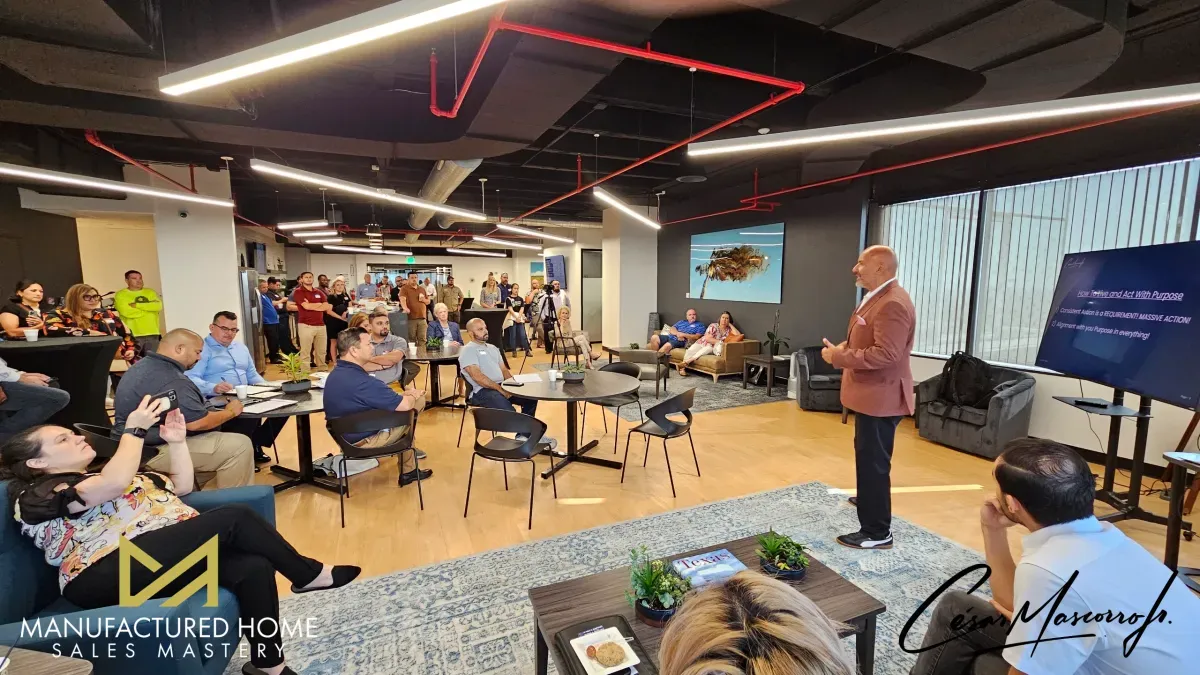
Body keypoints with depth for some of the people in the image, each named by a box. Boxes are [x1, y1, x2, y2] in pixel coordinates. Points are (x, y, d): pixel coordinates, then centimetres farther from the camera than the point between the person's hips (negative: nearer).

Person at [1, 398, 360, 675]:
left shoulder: (102, 471, 29)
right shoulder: (35, 494, 4)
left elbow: (182, 484, 29)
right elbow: (114, 484, -18)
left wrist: (176, 440, 16)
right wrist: (135, 429, -6)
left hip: (171, 554, 8)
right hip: (108, 574, -7)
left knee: (253, 567, -21)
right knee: (234, 517, -24)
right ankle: (308, 575, -7)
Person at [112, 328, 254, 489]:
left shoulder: (144, 365, 9)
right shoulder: (169, 379, -25)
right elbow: (196, 422, -27)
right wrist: (231, 412, -10)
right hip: (154, 451, -11)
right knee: (239, 446, -17)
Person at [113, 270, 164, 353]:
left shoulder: (150, 292, 15)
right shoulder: (120, 295, 4)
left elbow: (158, 306, -3)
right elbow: (127, 312, -12)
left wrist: (137, 305, -7)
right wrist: (149, 308, -4)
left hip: (152, 334, 3)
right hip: (133, 335, -3)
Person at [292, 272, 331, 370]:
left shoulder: (319, 292, 16)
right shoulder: (298, 292, 0)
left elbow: (327, 307, 4)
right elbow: (306, 306, -14)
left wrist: (311, 306, -6)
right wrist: (320, 304, 1)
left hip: (320, 325, 5)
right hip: (306, 325, -5)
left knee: (321, 351, 10)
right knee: (305, 351, -3)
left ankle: (322, 369, 20)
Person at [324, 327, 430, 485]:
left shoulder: (336, 373, 2)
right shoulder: (361, 381, -30)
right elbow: (404, 404, -23)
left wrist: (405, 393, 4)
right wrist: (413, 395, -1)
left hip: (346, 434, 9)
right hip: (364, 439, -9)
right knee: (417, 401, 1)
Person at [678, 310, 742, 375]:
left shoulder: (729, 330, 4)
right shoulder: (713, 326, -4)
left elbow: (738, 335, -15)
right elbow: (708, 338, -12)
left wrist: (730, 325, -7)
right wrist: (720, 342, -18)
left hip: (712, 347, 0)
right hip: (702, 343, 0)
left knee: (708, 348, -36)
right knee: (690, 351, -29)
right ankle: (682, 368, -40)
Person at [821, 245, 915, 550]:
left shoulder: (893, 303, -23)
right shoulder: (877, 297, 12)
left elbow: (886, 353, -29)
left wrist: (839, 357, -24)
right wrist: (842, 348, 3)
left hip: (880, 396, -11)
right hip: (871, 393, 11)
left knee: (873, 462, -3)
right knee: (868, 457, 27)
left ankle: (877, 533, 9)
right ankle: (869, 499, 47)